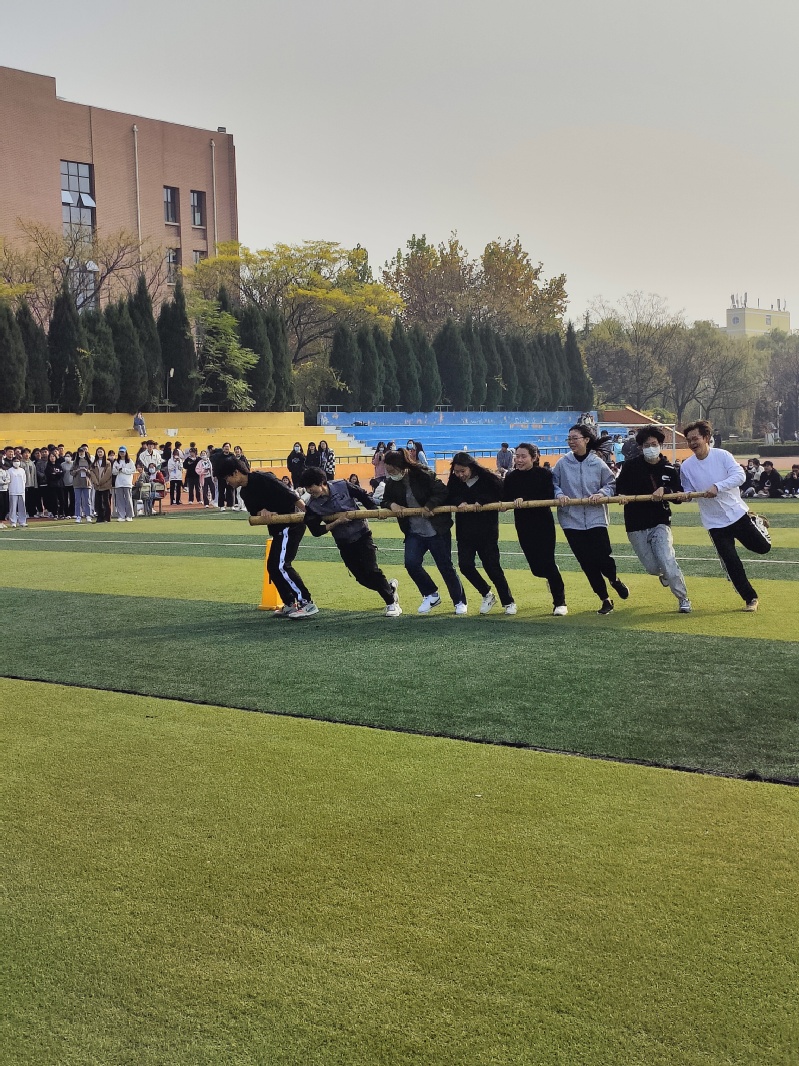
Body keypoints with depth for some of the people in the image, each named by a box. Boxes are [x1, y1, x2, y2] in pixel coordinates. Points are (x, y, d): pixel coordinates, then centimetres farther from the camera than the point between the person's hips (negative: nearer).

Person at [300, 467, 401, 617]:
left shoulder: (343, 487, -14)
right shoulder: (312, 506, -12)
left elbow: (364, 496, 1)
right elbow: (316, 531, -14)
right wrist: (337, 522, -21)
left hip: (362, 535, -3)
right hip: (344, 544, 3)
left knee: (371, 570, -13)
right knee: (363, 578, 2)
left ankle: (392, 603, 1)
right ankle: (389, 587, 29)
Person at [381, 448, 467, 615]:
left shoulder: (423, 475, -18)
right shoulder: (392, 483, -2)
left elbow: (442, 492, -17)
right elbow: (386, 500, 9)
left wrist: (429, 506, -28)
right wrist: (392, 504, -13)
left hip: (437, 530, -5)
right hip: (414, 532, 5)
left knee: (445, 566, 3)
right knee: (411, 563, -12)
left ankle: (460, 602, 20)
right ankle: (431, 595, 12)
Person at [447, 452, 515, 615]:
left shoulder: (487, 479, -11)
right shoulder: (454, 482, 2)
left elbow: (502, 496, -12)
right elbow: (448, 499, 3)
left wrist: (482, 501, -21)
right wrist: (459, 502, -17)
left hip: (487, 532, -4)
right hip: (465, 533, 4)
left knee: (492, 567, -1)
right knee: (465, 565, -4)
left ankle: (508, 602, 14)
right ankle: (487, 595, 19)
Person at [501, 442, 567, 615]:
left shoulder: (544, 474, -10)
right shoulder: (511, 478, 2)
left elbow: (548, 498, -20)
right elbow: (505, 500, 0)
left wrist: (525, 500, -26)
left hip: (543, 524, -4)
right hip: (524, 527, 4)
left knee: (547, 563, -5)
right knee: (536, 567, 7)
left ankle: (560, 603, 8)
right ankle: (552, 575, 44)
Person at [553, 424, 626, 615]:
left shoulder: (598, 463, -4)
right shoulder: (562, 463, -1)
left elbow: (611, 484, 5)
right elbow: (553, 484, 7)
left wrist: (602, 494, -13)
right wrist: (559, 495, -12)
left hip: (596, 519, -1)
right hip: (571, 521, 1)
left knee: (603, 558, -5)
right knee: (587, 563, 2)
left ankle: (615, 580, 33)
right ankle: (605, 600, 18)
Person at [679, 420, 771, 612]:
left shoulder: (722, 455, -11)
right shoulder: (686, 466, -7)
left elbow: (739, 475, -22)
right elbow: (688, 491, 0)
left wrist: (718, 487, -36)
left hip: (737, 513, 0)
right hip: (715, 523, 1)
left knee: (762, 547, 8)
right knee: (731, 563, -3)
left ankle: (757, 523, 41)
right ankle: (750, 598, 15)